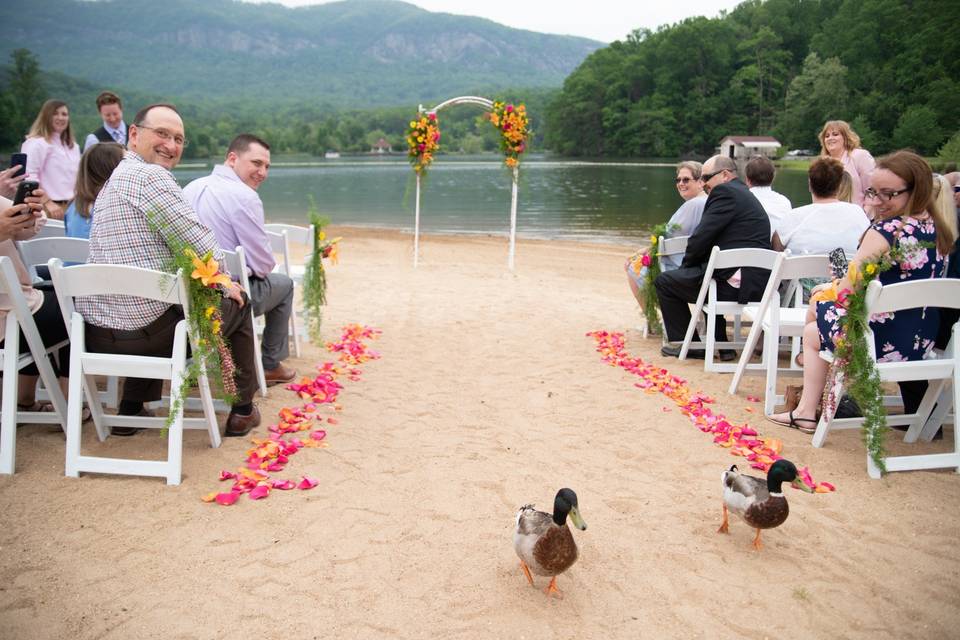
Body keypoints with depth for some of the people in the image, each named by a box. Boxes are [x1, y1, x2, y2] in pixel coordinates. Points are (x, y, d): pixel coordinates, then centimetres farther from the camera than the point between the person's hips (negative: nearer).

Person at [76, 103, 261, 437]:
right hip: (147, 332, -9)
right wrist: (225, 284, 1)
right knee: (237, 307, 16)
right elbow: (198, 241, -17)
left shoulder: (114, 180, 18)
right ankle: (242, 411, 24)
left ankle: (130, 410, 35)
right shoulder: (150, 175, -13)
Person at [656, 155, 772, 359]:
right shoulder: (744, 194, 22)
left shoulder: (725, 192, -8)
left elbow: (701, 238, -13)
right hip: (756, 282, 10)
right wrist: (689, 267, 15)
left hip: (734, 283, -10)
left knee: (664, 281, 7)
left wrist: (686, 264, 5)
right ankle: (720, 344, 33)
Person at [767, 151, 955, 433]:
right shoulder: (935, 228, 2)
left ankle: (807, 412, 27)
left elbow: (847, 290, -17)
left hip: (884, 341, -8)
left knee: (812, 333, 21)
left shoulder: (884, 231, -22)